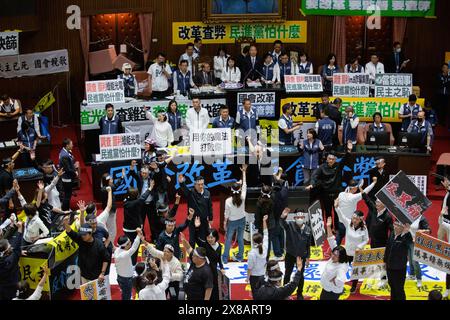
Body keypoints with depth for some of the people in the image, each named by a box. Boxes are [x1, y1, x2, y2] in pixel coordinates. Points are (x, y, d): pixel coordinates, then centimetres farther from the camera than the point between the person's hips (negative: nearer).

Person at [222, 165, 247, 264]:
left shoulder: (228, 201, -24)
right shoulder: (242, 197, -20)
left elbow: (226, 214, -13)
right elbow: (244, 185, -8)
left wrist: (225, 223, 3)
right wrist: (244, 171, 0)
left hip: (232, 222, -2)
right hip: (242, 220, 2)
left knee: (228, 240, 12)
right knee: (240, 239, 17)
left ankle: (225, 258, 20)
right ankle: (240, 257, 28)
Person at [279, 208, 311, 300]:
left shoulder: (308, 229, -6)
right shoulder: (290, 225, -12)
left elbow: (308, 245, 1)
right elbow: (283, 224, -35)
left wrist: (308, 257, 3)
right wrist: (283, 217, -57)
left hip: (302, 256, 1)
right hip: (290, 255, -1)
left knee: (300, 275, 14)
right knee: (287, 274, 14)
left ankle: (299, 294, 32)